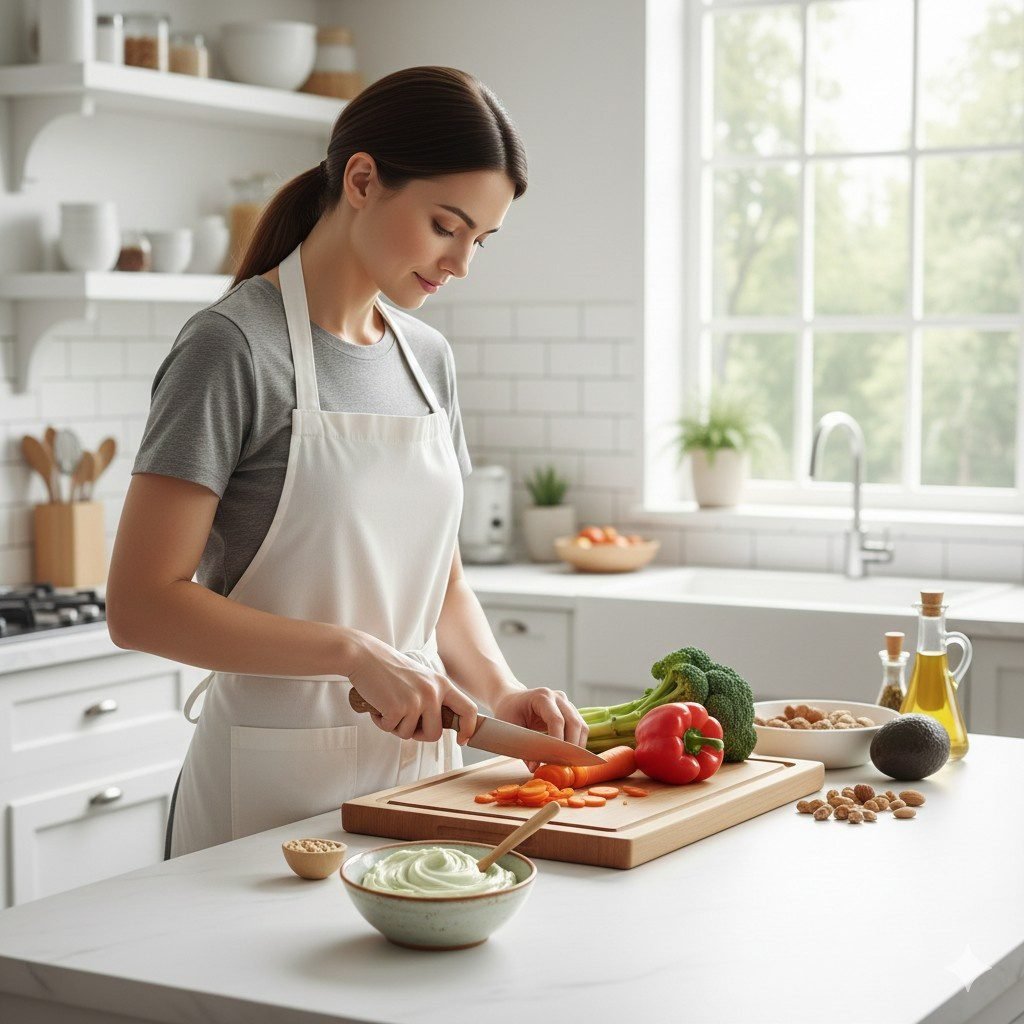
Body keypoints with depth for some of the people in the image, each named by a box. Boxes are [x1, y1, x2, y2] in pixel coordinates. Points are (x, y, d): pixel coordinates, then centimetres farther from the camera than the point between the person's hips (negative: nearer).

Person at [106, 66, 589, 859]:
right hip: (276, 782, -6)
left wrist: (499, 691, -3)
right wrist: (353, 653, -23)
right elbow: (140, 607, -18)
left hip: (419, 760, 7)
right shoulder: (233, 347, -13)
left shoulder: (427, 357, 8)